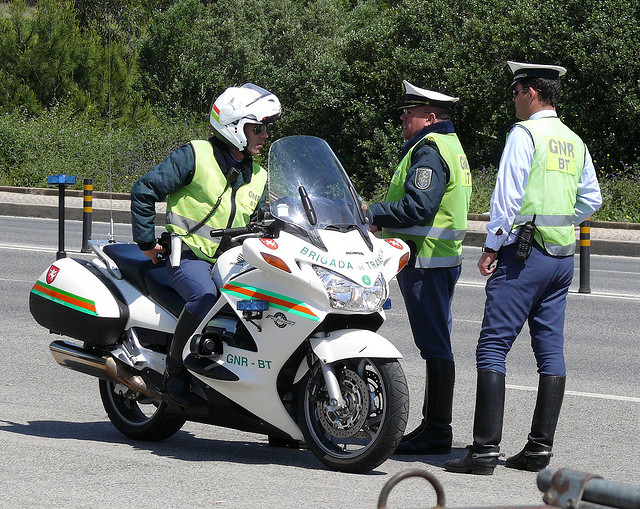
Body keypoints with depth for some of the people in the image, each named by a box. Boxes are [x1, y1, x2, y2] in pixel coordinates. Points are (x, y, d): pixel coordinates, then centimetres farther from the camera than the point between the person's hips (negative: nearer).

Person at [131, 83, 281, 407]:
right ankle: (175, 370, -20)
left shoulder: (258, 177, 17)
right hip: (188, 256, -6)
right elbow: (144, 190, -4)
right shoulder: (194, 156, -4)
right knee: (206, 299, -36)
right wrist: (147, 243, -5)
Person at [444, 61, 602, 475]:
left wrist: (492, 247, -8)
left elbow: (507, 195, -13)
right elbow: (592, 199, 18)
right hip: (563, 255, 8)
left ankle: (486, 448, -14)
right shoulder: (574, 142, 13)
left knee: (493, 347, -8)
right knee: (551, 349, 8)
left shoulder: (524, 134, -9)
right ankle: (540, 448, 8)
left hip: (524, 253, -8)